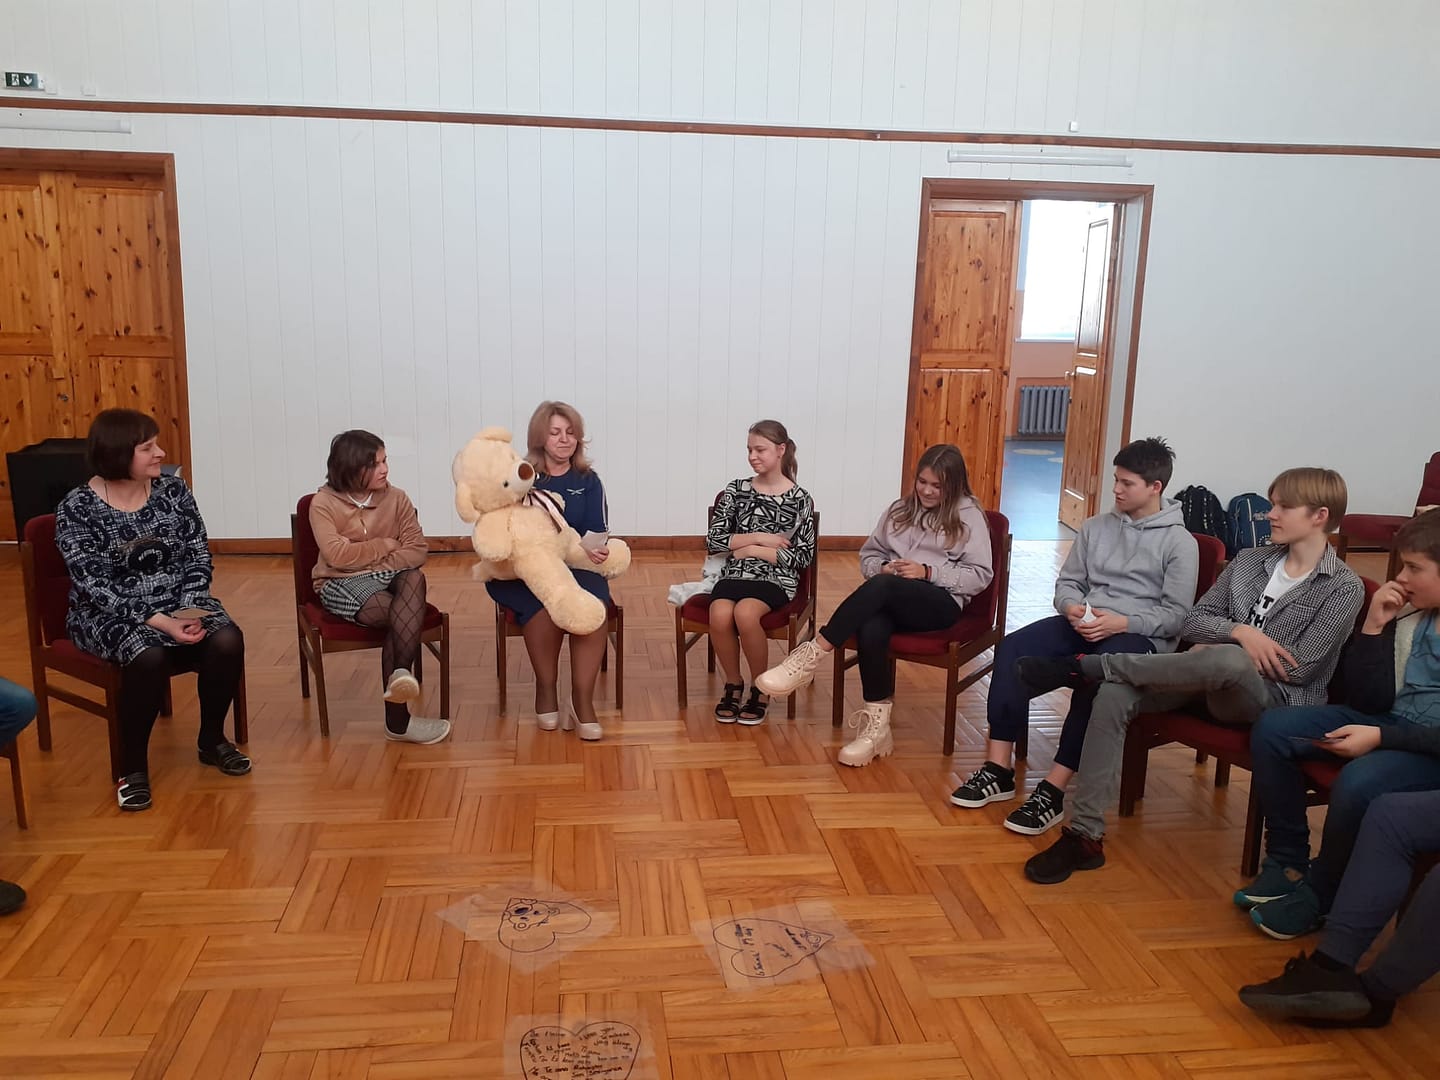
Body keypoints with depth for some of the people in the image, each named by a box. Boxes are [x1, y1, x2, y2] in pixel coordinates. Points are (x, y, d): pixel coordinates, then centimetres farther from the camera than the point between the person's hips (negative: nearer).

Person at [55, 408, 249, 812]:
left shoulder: (173, 490, 0)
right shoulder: (76, 509, -10)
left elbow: (198, 557, 2)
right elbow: (95, 586, -17)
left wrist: (189, 609, -16)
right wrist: (159, 621, -27)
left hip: (178, 603, 4)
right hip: (109, 614, -4)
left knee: (227, 641, -25)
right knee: (148, 657, -35)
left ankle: (212, 740, -1)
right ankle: (133, 765, -14)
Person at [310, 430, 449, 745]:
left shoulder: (396, 498, 2)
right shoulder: (323, 503, -5)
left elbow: (417, 550, -2)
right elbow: (336, 555, -17)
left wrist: (378, 566, -15)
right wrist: (386, 545, -9)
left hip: (387, 577, 3)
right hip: (341, 584, -3)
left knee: (415, 578, -35)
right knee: (401, 616, -31)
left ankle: (402, 672, -41)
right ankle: (398, 719, -28)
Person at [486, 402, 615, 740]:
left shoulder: (588, 481, 11)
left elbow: (599, 533, 3)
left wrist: (594, 550, -22)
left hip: (578, 570, 2)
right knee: (547, 604, -35)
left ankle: (583, 701, -26)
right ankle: (546, 692, -13)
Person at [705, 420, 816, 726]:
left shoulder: (800, 499, 1)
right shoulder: (736, 490, 7)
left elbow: (803, 556, -3)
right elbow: (713, 541, 3)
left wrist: (751, 550, -8)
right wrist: (758, 537, -8)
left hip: (776, 578, -2)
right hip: (734, 573, 2)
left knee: (745, 613, -34)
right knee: (719, 615, -30)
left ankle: (760, 689, -9)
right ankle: (734, 683, -3)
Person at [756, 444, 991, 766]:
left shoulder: (969, 516, 5)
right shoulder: (899, 509, 18)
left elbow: (980, 576, -1)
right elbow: (869, 555, 21)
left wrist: (928, 573, -12)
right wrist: (883, 567, -4)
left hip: (941, 602, -3)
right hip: (892, 600, 4)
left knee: (881, 586, -37)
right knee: (871, 630, -35)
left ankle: (812, 655, -36)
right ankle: (876, 725, -28)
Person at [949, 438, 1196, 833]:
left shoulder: (1180, 542, -1)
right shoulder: (1096, 527, 14)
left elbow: (1176, 616, -6)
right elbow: (1067, 582, 16)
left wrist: (1123, 622, -20)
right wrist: (1072, 607, -7)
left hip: (1141, 635, -5)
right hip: (1084, 623, 5)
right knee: (1013, 648, -22)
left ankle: (1054, 789, -33)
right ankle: (999, 770, -22)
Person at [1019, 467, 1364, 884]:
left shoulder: (1344, 587, -2)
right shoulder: (1249, 560, 15)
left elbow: (1298, 669, -9)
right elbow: (1193, 622, 9)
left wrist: (1224, 649, -5)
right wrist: (1240, 632, -10)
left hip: (1272, 699, -5)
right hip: (1211, 681, 5)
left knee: (1227, 661, -42)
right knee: (1115, 694, -25)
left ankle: (1083, 666, -25)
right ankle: (1085, 836, -25)